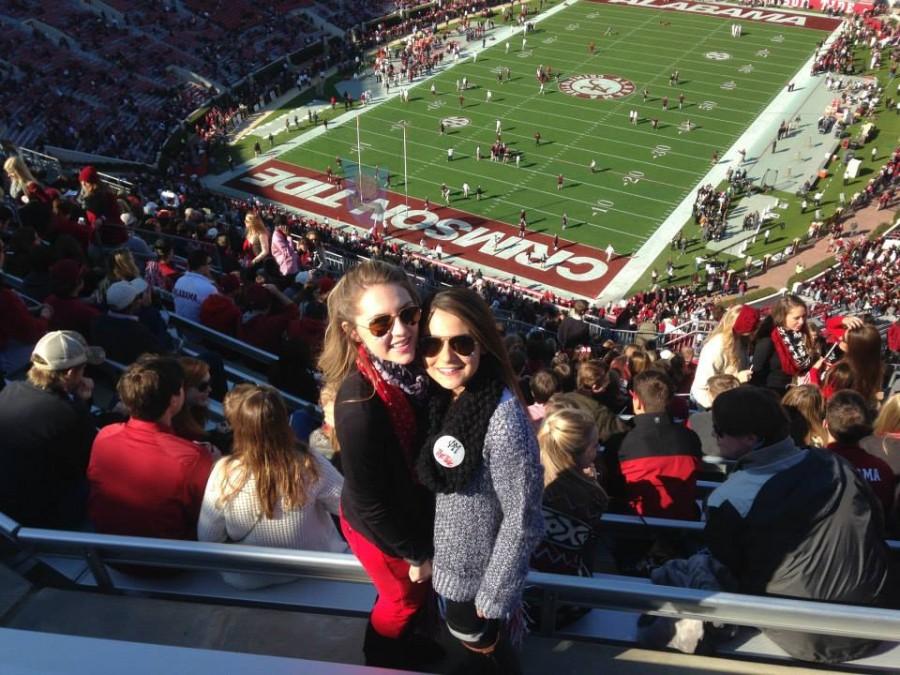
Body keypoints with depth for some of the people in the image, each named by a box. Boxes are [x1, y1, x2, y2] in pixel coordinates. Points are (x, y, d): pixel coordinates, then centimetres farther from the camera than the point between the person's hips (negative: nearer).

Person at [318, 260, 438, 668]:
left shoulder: (412, 367, -17)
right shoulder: (359, 404, -39)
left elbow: (425, 446, -3)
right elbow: (370, 502, -27)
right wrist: (415, 554, -13)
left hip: (414, 511, 6)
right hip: (379, 529, -6)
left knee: (415, 593, 30)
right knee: (405, 598, 23)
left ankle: (401, 644, 62)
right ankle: (382, 660, 55)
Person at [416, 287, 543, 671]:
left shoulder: (503, 420, -33)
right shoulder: (444, 398, -9)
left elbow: (521, 521, -26)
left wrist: (495, 596, -17)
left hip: (482, 572, -7)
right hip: (454, 564, 7)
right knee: (467, 636, 32)